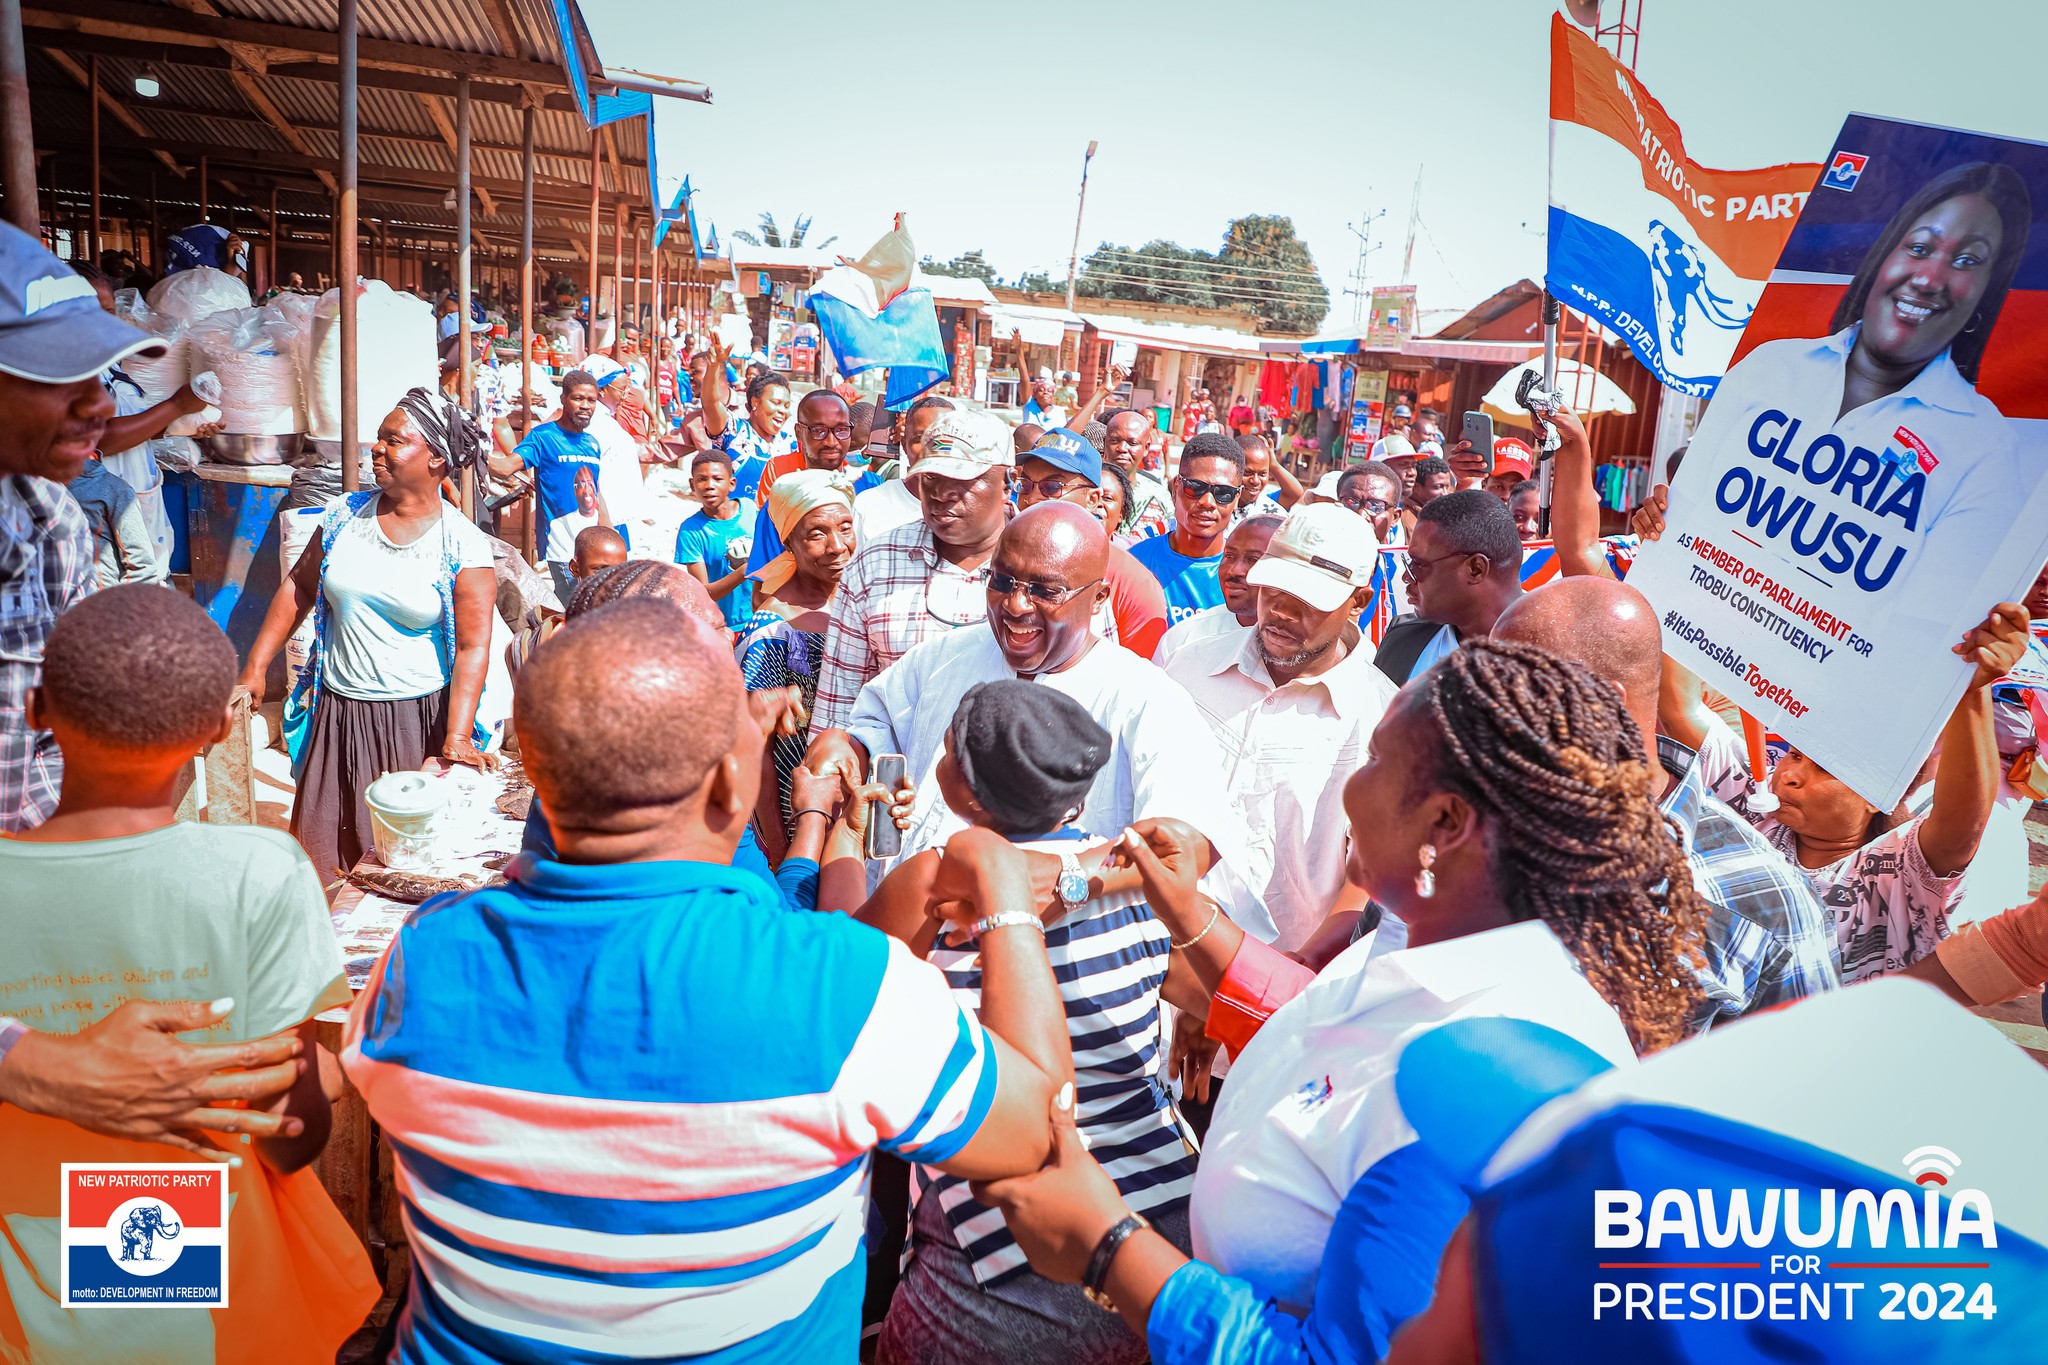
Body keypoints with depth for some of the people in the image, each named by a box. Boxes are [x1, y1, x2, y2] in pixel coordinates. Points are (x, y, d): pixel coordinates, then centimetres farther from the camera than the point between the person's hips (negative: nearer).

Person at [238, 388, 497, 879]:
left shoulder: (463, 545, -10)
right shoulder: (346, 514, 3)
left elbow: (473, 646, -14)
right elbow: (298, 588, 13)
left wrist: (456, 739, -22)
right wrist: (254, 669, 9)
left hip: (416, 719, -4)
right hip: (337, 711, 4)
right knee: (323, 854, 9)